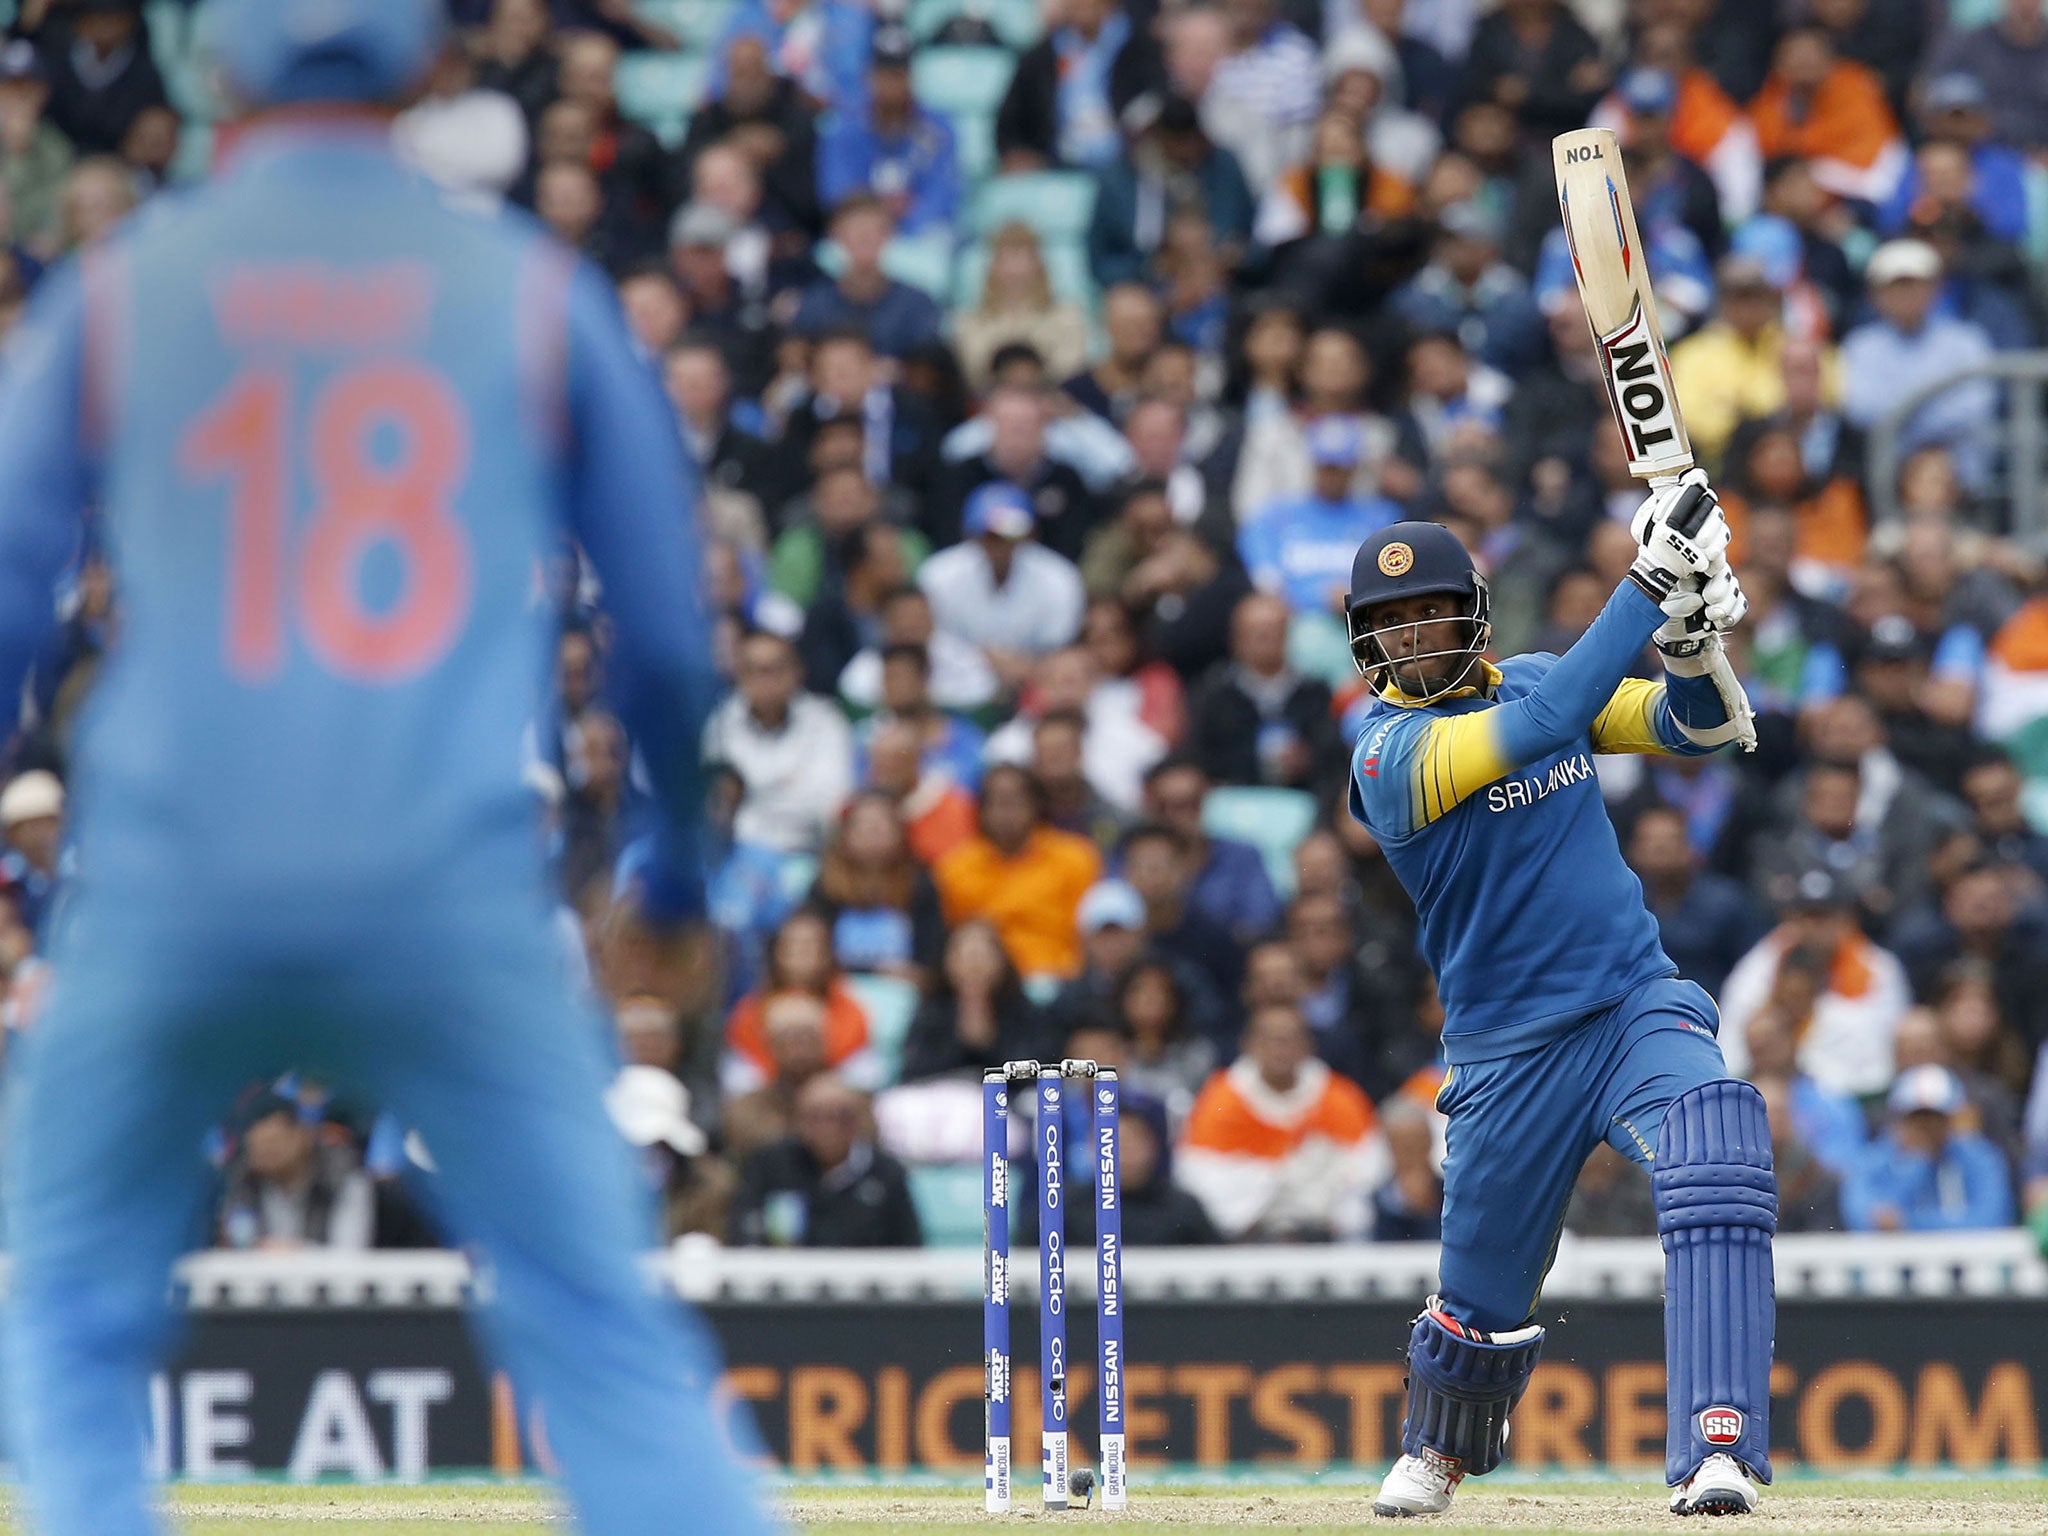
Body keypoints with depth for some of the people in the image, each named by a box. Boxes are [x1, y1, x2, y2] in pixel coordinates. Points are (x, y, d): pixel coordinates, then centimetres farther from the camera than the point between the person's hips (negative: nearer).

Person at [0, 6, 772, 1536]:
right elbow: (668, 627, 10)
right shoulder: (538, 294, 6)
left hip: (170, 893, 0)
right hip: (459, 894, 0)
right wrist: (679, 873, 24)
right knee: (601, 1337, 4)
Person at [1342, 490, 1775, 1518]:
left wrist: (1689, 646, -19)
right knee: (1481, 1296, 10)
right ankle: (1434, 1452, 45)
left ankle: (1714, 1453, -33)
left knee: (1717, 1158, -28)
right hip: (1508, 1052, -2)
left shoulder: (1535, 678, 6)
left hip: (1638, 1003, 2)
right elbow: (1542, 725, -28)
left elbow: (1695, 729, 4)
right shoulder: (1389, 751, -13)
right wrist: (1648, 587, -31)